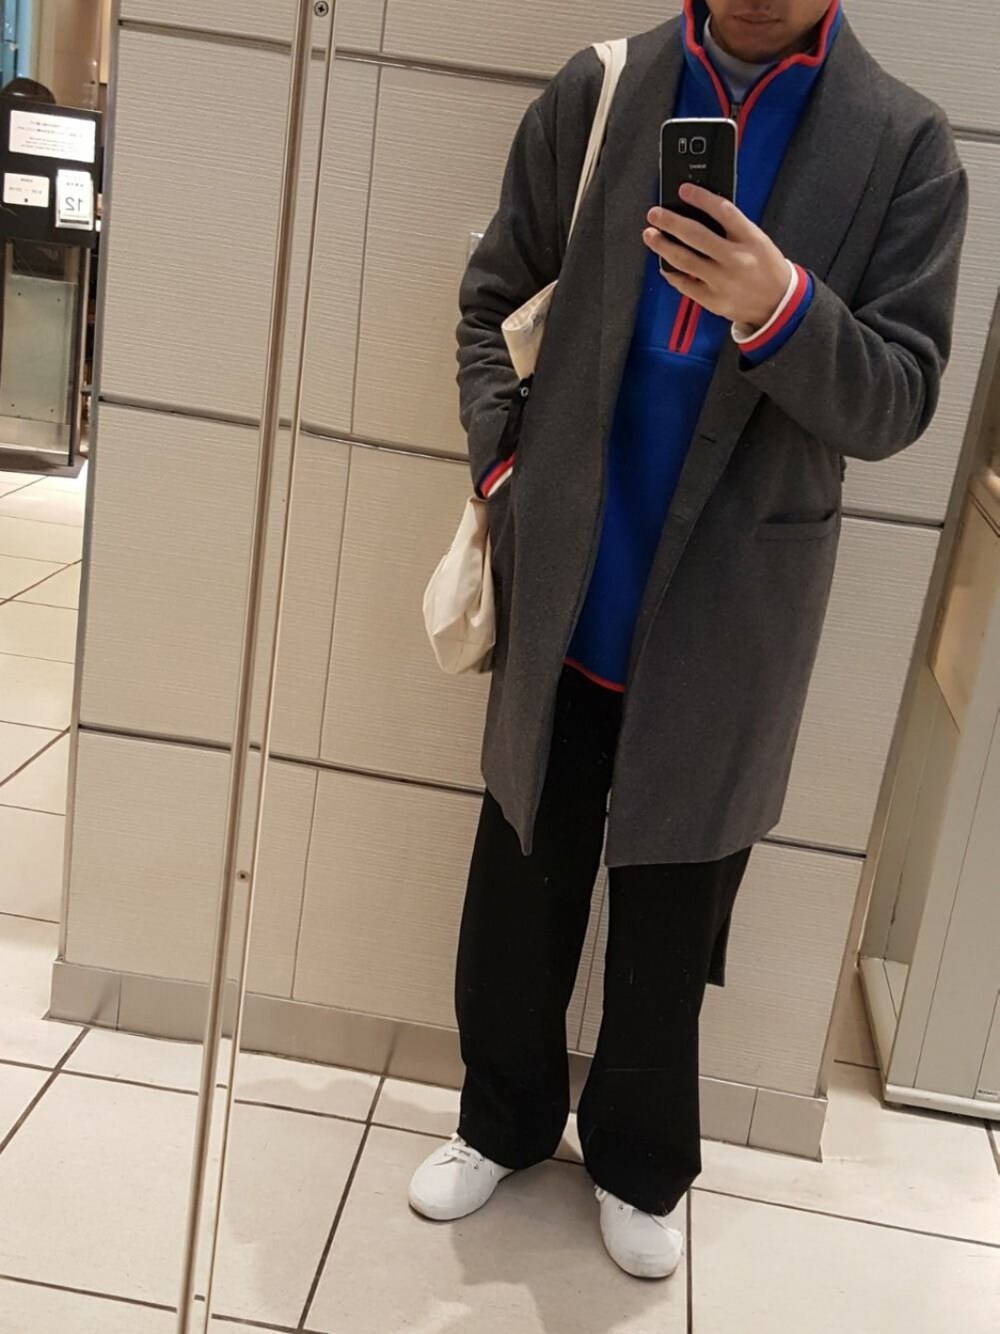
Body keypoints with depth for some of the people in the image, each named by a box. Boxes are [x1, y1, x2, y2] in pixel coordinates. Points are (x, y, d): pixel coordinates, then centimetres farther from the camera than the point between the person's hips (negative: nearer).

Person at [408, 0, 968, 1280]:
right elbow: (495, 297, 10)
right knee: (519, 889, 15)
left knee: (671, 920, 13)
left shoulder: (905, 143, -5)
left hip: (722, 629, -1)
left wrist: (784, 310, -27)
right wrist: (501, 464, -3)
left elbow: (898, 399, -8)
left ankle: (638, 1161, 37)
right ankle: (504, 1118, 39)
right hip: (563, 599, 2)